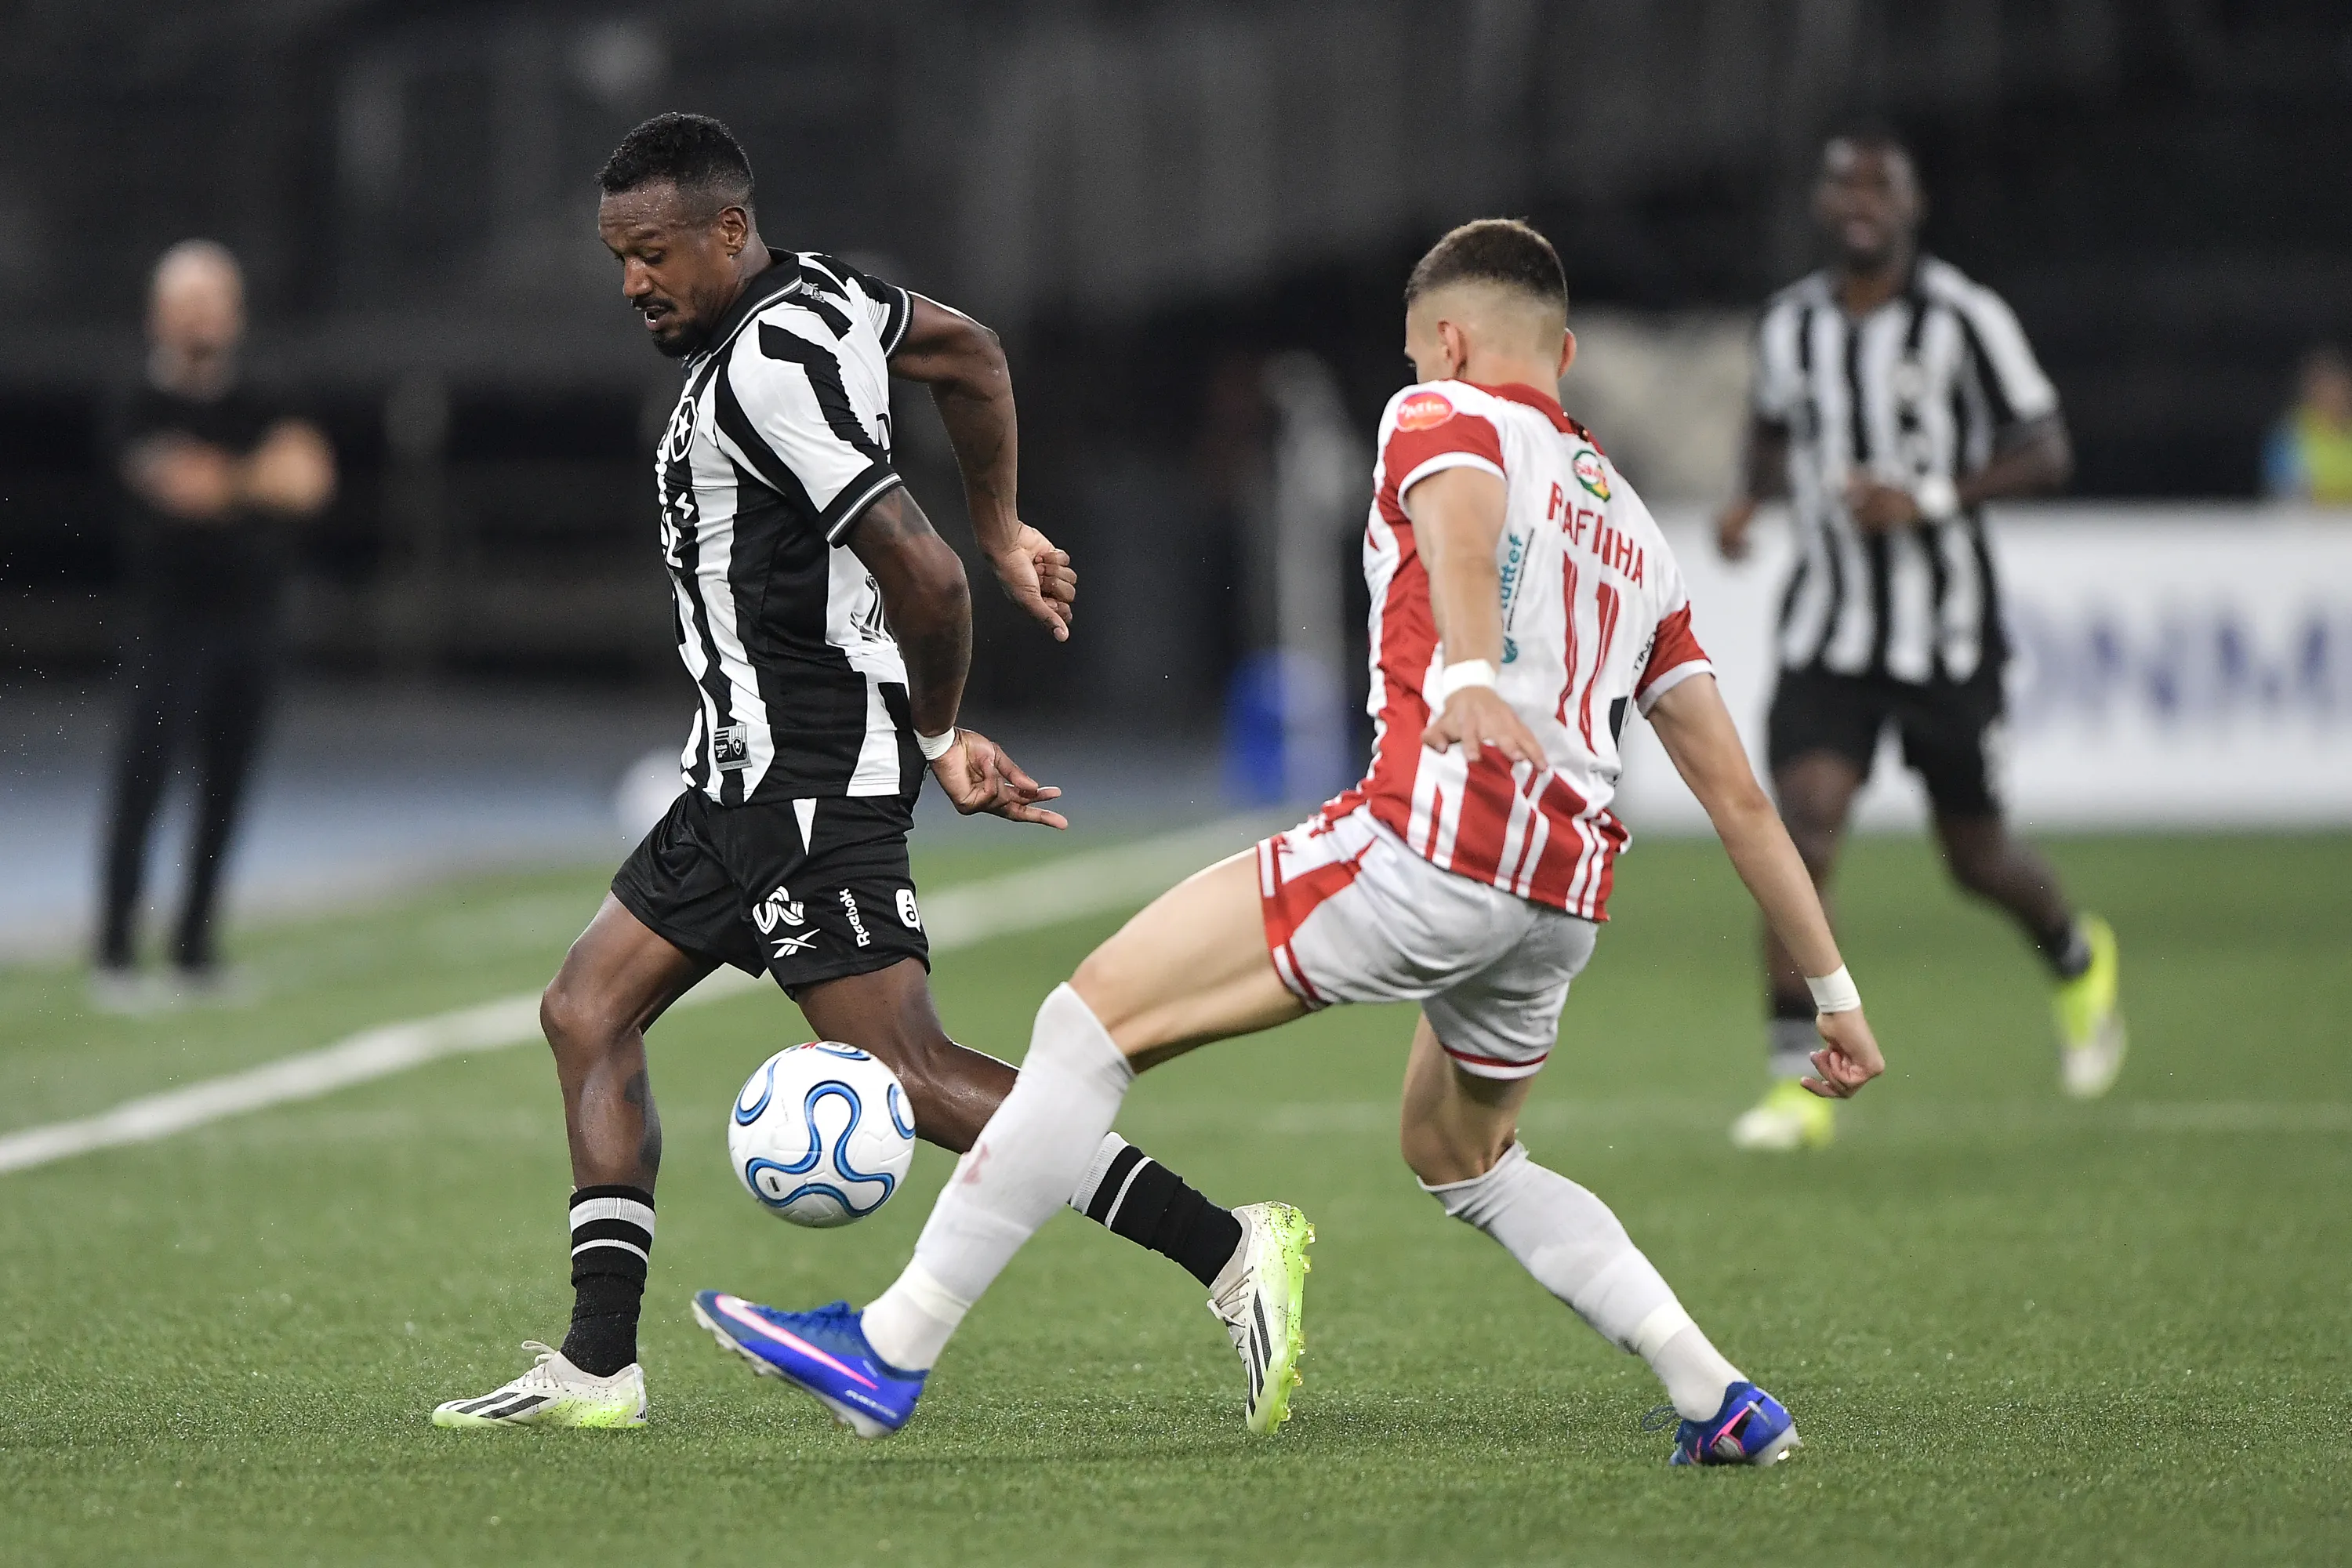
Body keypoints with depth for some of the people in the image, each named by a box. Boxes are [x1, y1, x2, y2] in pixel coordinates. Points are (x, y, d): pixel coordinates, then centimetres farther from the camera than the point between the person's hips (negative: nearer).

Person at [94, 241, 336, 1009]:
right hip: (171, 621, -5)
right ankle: (115, 958, -10)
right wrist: (263, 477, -15)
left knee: (224, 795, 5)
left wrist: (223, 481, -19)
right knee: (141, 786, -9)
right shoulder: (145, 411, -2)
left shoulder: (259, 410, 11)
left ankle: (195, 952, 11)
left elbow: (311, 478, -5)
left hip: (249, 622, 5)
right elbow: (176, 484, -20)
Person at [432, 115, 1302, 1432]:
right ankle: (601, 1365, 7)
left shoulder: (765, 366, -19)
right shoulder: (819, 291, 11)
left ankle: (1225, 1250, -14)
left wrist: (940, 737, -9)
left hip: (808, 777, -11)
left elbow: (921, 573, -24)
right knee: (588, 1012, 9)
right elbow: (972, 354, 30)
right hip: (757, 772, 11)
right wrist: (1005, 531, 34)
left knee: (909, 1073, -13)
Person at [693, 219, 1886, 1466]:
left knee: (1097, 1014, -3)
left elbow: (1462, 526, -16)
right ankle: (1718, 1399, 19)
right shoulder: (1634, 531, 30)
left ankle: (893, 1348, -8)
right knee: (1460, 1161, 30)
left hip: (1433, 840, -8)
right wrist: (1834, 990, 28)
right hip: (1566, 896, 8)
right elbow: (1737, 792, 26)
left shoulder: (1442, 416, 11)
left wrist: (1465, 675, -37)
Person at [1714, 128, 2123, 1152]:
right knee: (1803, 828, -16)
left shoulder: (1963, 320, -9)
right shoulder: (1789, 326, 4)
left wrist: (1930, 499, -21)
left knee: (1978, 861, 9)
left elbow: (2046, 453, -8)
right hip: (1829, 634, 2)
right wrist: (1753, 498, 3)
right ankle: (1799, 1082, -13)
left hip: (1947, 635, -2)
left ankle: (2078, 961, 43)